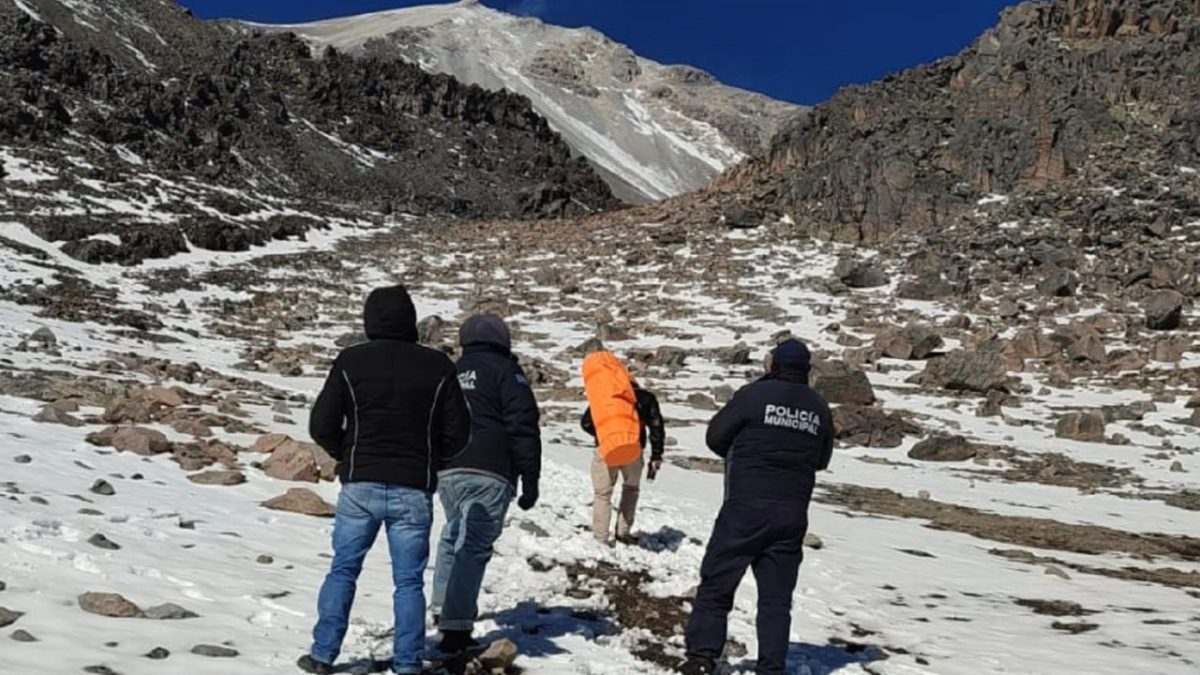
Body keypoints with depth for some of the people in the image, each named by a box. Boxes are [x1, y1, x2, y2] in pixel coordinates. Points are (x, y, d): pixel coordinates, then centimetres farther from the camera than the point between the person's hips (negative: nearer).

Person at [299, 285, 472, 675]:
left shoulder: (351, 362, -3)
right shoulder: (438, 367, -2)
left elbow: (322, 426, -2)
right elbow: (458, 433, 1)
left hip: (359, 486, 0)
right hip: (413, 492, 0)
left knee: (343, 570, 13)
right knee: (409, 581, 8)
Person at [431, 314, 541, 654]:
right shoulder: (505, 371, 0)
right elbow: (523, 428, -8)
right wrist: (530, 480, -7)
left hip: (445, 472, 6)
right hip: (488, 474, -6)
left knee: (454, 536, 25)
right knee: (474, 547, -8)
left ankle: (444, 607, 25)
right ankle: (455, 627, -13)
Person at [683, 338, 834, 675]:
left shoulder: (755, 394, -8)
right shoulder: (819, 408, 6)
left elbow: (715, 436, -2)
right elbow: (822, 460, 17)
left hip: (745, 508, -4)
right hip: (793, 515, 4)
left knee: (716, 584, 5)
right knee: (776, 596, 10)